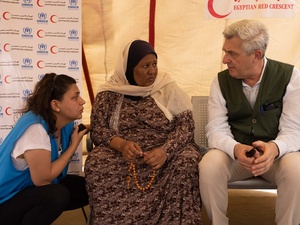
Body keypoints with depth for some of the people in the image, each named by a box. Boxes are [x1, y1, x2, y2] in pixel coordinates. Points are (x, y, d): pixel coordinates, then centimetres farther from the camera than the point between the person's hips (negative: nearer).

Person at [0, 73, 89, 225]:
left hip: (31, 188, 9)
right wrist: (74, 144, -21)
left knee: (86, 188, -2)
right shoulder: (35, 129, -30)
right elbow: (42, 179, -28)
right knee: (58, 194, -31)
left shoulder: (64, 123, -5)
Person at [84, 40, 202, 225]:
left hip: (166, 152, 0)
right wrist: (121, 144, -22)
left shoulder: (168, 88, 2)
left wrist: (165, 150, -24)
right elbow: (97, 129, -1)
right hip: (123, 154, 1)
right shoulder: (109, 93, 5)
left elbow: (186, 125, -5)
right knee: (96, 164, -28)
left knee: (187, 162, -31)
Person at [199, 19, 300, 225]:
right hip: (234, 152, 1)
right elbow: (216, 129, -11)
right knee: (209, 166, -29)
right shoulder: (221, 81, -4)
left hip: (275, 153, -1)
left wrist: (274, 148, -38)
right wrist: (236, 149, -34)